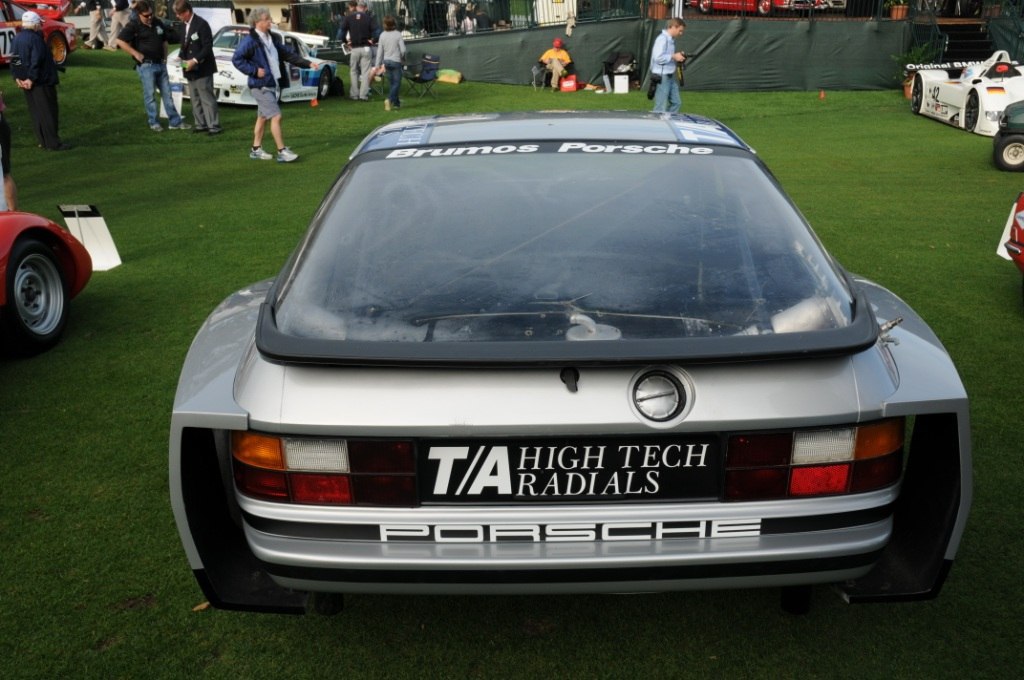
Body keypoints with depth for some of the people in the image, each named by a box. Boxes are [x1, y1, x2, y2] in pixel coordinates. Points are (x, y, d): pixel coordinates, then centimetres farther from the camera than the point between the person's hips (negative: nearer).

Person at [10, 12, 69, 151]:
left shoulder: (16, 39, 10)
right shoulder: (35, 38, -17)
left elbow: (13, 60, 10)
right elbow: (36, 61, -24)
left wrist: (17, 77, 7)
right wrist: (32, 79, -19)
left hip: (24, 81, 9)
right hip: (42, 82, -8)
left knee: (35, 112, 14)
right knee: (48, 112, -4)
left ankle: (43, 141, 18)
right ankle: (53, 143, -3)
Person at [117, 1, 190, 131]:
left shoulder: (158, 23, 10)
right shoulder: (134, 25, -8)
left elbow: (164, 41, 22)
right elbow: (120, 41, -12)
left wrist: (165, 58, 12)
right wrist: (136, 54, -14)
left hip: (160, 64, 6)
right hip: (146, 65, -6)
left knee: (167, 93, 7)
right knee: (150, 95, -1)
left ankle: (175, 122, 11)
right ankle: (154, 123, 7)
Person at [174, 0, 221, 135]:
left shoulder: (201, 24, -13)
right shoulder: (184, 25, 13)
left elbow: (208, 46, -17)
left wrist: (195, 60, -22)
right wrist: (181, 57, 2)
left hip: (202, 69, -9)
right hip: (190, 70, 9)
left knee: (207, 99, -7)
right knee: (195, 99, 12)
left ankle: (214, 126, -4)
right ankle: (201, 124, 18)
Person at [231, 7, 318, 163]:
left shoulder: (273, 38, 11)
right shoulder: (250, 40, -14)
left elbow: (288, 54, 14)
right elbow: (237, 59, -14)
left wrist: (307, 63, 6)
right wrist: (254, 71, -19)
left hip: (273, 85, 8)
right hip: (261, 86, -8)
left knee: (263, 117, 14)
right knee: (276, 116, -12)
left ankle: (256, 150, 24)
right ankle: (282, 152, -9)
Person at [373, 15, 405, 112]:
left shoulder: (382, 35, 0)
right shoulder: (398, 34, -10)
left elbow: (380, 51, 3)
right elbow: (403, 49, -12)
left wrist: (378, 64, 8)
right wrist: (403, 59, 8)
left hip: (386, 61, 4)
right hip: (396, 61, -4)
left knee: (392, 83, 15)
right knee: (397, 83, -2)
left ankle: (396, 103, 21)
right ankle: (390, 99, -24)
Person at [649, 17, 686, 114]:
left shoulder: (671, 39, 15)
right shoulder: (662, 39, -15)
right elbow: (658, 58, -23)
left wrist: (678, 56, 6)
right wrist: (674, 56, -15)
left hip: (670, 76, 10)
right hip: (661, 77, -10)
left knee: (676, 103, 12)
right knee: (661, 107, -6)